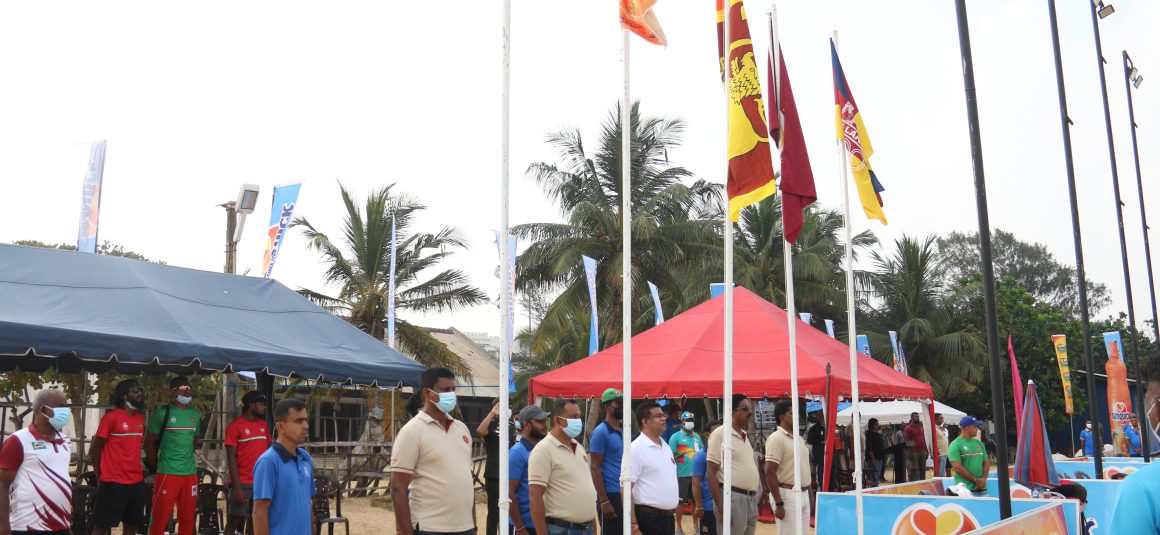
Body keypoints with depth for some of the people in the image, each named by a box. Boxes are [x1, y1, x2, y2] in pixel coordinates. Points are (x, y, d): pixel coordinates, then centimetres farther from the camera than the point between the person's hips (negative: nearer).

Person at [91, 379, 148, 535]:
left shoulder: (141, 418, 10)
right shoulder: (111, 417, -9)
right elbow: (95, 448, -5)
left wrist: (136, 468, 11)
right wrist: (99, 475, 2)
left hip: (136, 481, 6)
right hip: (113, 482, -6)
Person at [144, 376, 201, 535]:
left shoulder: (195, 415, 11)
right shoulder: (162, 413, -4)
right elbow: (149, 444, 0)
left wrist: (187, 460, 13)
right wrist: (159, 466, 2)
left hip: (190, 474, 5)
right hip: (167, 474, -5)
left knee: (188, 519, 9)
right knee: (159, 518, -3)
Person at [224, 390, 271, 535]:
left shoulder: (263, 425, 11)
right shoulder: (235, 426, -6)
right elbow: (231, 458, -9)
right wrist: (237, 486, -15)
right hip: (243, 483, -5)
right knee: (234, 521, 0)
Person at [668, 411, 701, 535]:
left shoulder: (697, 437, 11)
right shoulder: (676, 437, -5)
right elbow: (671, 456, -8)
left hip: (696, 474, 5)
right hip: (682, 475, -5)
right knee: (681, 502, 3)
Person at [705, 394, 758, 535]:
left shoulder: (745, 435, 15)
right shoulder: (720, 434, -8)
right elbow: (710, 473, -12)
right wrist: (721, 508, -18)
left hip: (751, 498, 8)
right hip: (732, 497, -8)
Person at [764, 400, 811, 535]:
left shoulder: (799, 439, 15)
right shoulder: (776, 438, -11)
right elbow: (770, 473, -16)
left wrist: (810, 496, 17)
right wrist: (779, 503, -19)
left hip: (803, 494, 8)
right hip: (788, 495, -8)